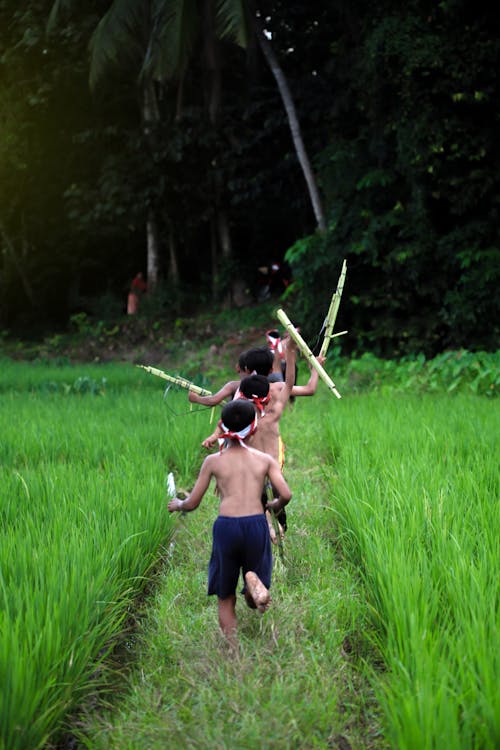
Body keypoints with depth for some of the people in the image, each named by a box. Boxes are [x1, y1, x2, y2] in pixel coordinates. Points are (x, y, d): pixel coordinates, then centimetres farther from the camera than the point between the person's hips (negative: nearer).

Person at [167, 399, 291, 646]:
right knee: (253, 603, 14)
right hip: (256, 524, 1)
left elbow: (192, 503, 10)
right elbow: (286, 495, 0)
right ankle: (253, 580, -20)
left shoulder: (213, 461, 8)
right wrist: (274, 506, 22)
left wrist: (177, 504, 33)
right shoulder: (265, 459, 10)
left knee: (225, 599, 15)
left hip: (226, 526, -1)